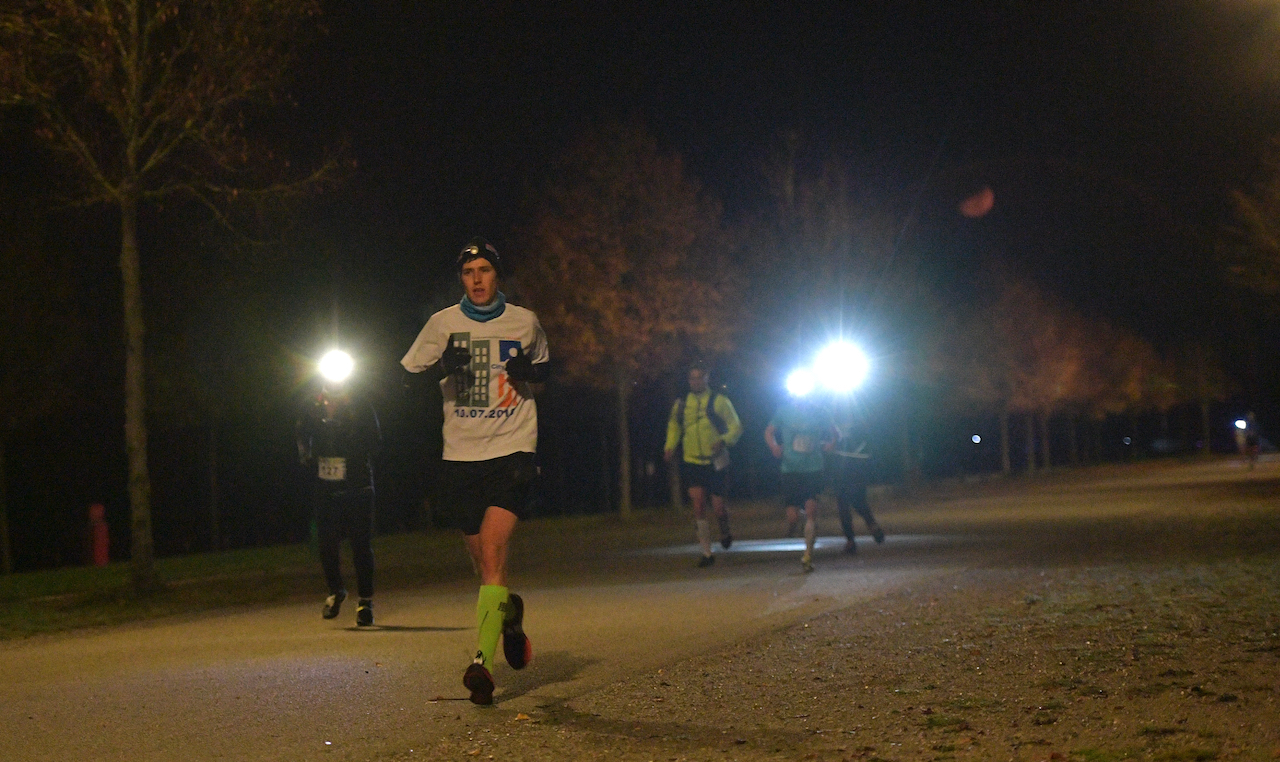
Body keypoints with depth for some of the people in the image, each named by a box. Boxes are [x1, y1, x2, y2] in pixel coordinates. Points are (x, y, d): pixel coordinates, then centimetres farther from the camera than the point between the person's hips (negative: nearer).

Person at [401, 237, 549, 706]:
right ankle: (509, 613, 38)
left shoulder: (525, 323, 7)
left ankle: (482, 662, -20)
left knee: (492, 550, -18)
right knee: (483, 559, 7)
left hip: (512, 450, -2)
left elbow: (545, 374, 21)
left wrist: (530, 373, -3)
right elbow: (406, 378, 9)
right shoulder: (443, 323, 6)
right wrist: (442, 367, -11)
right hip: (460, 453, 2)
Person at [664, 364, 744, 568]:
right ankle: (706, 553, -2)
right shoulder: (681, 404, 8)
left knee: (718, 508, -1)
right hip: (691, 462, 2)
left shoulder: (719, 401, -2)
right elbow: (673, 425, 23)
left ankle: (725, 532, 35)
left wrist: (723, 441, -20)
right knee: (698, 505, -10)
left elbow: (736, 427, -1)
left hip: (715, 463, -2)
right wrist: (670, 446, 7)